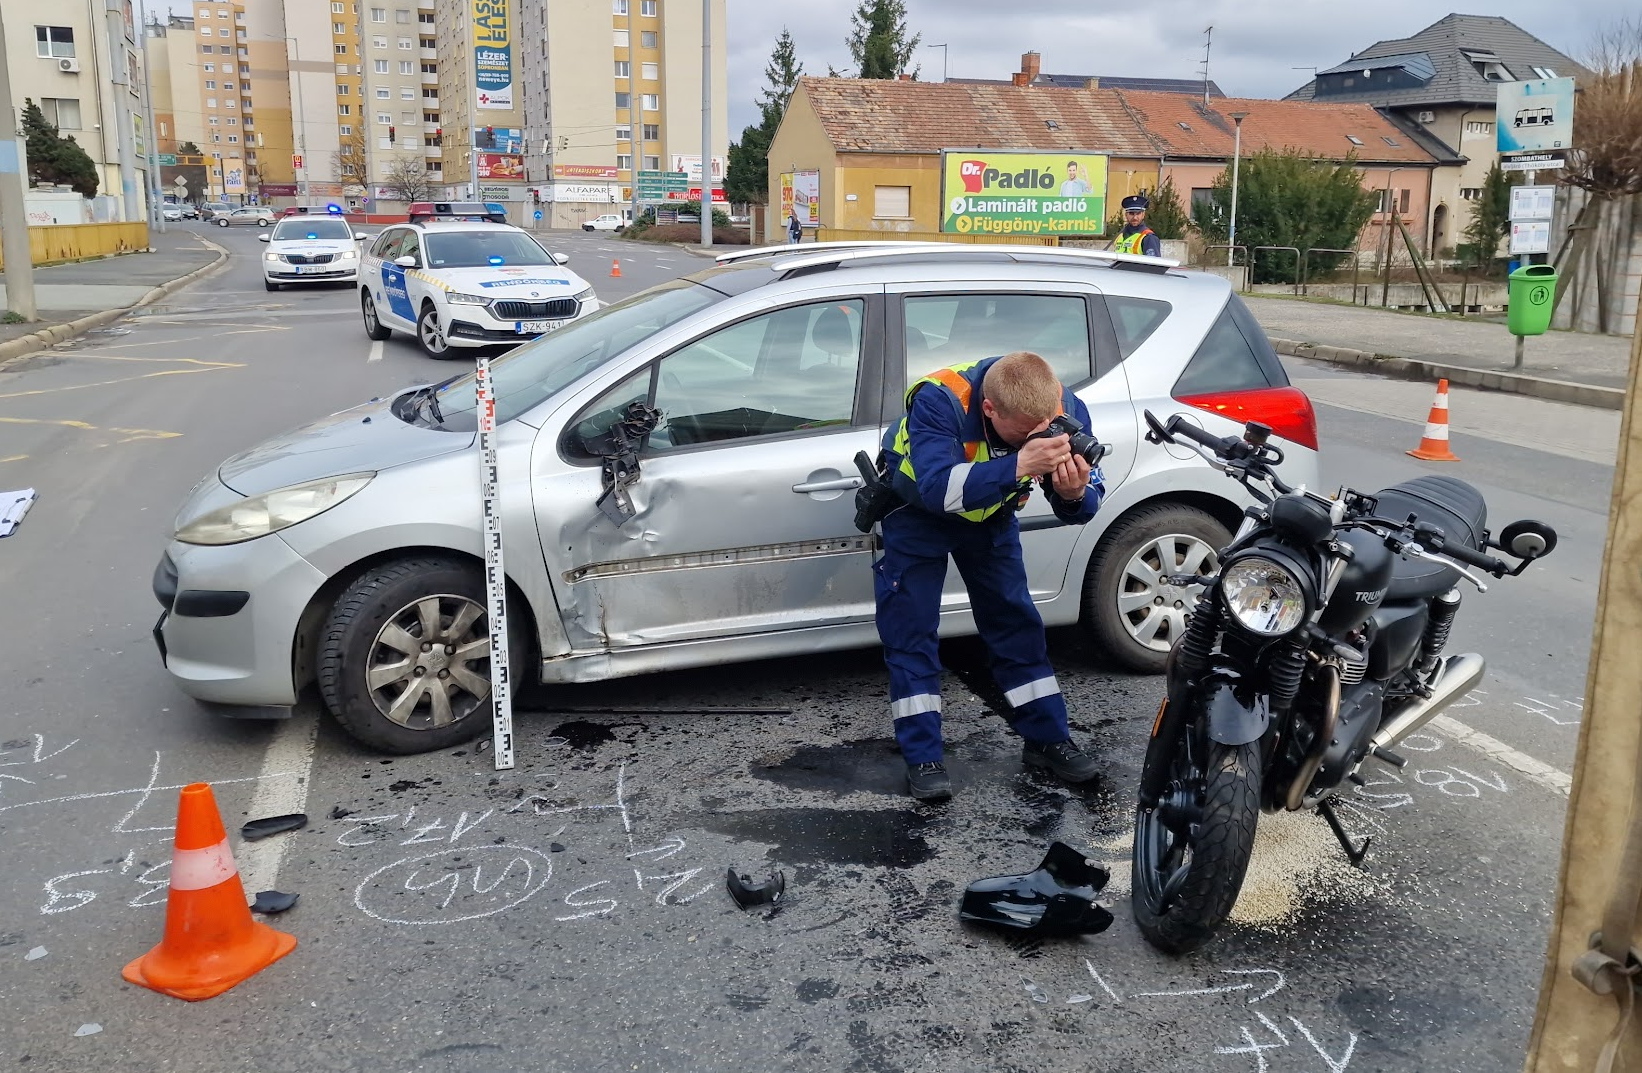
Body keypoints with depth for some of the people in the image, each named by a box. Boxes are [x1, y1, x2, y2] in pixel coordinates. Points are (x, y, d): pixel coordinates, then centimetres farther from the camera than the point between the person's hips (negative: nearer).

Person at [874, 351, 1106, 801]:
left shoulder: (1065, 409, -27)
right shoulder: (938, 400, -40)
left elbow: (1084, 504, -22)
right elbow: (937, 488, -51)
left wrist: (1075, 494, -47)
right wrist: (1018, 466, -63)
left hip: (990, 513, 4)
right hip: (917, 510, -3)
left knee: (1017, 622, 7)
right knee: (911, 631, -6)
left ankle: (1047, 738, 19)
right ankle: (923, 757, 3)